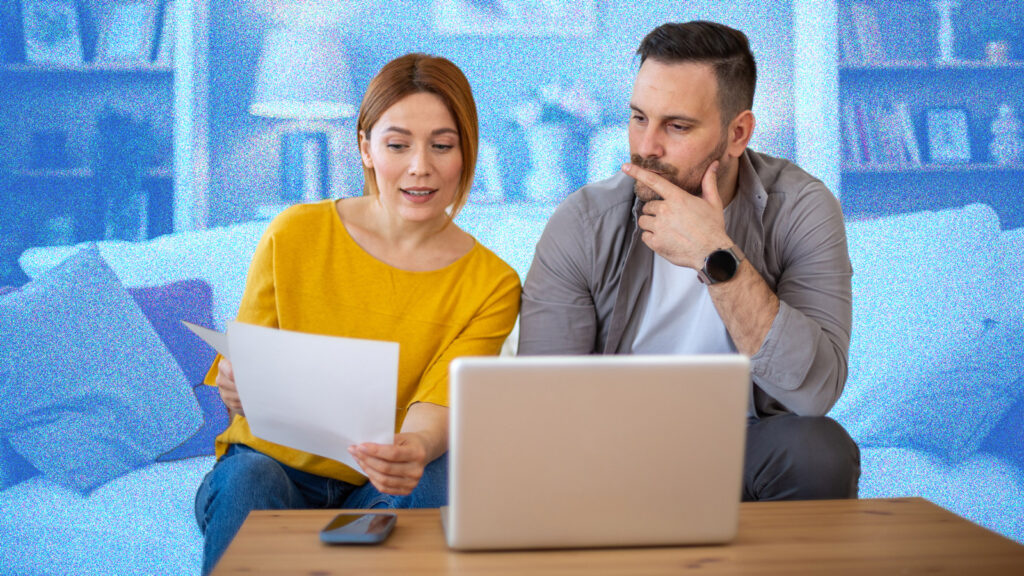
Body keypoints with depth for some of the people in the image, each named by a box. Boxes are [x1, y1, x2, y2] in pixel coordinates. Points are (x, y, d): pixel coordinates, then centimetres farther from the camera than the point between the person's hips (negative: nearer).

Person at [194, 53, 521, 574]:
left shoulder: (491, 284, -3)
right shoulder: (296, 234, -2)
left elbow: (438, 402, -15)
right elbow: (240, 370, 1)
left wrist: (416, 447, -40)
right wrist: (238, 391, -25)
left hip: (383, 493, 1)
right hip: (273, 467, 0)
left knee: (437, 470, -31)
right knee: (246, 474, -33)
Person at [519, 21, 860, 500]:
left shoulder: (800, 209, -12)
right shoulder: (583, 223, -10)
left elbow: (816, 390, -24)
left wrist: (717, 259, -30)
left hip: (751, 450, 0)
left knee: (821, 450, -30)